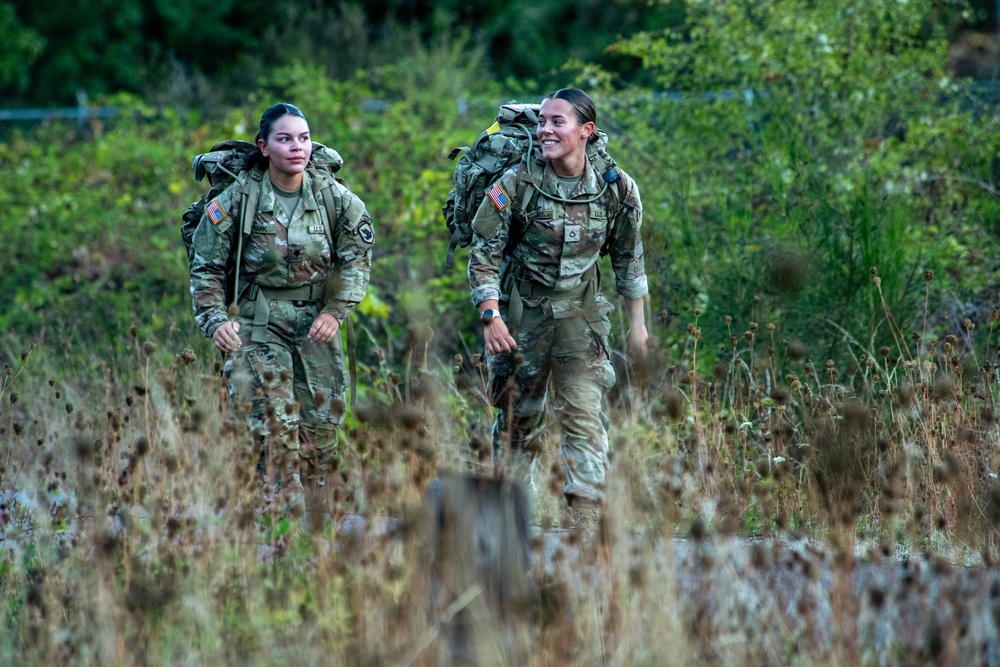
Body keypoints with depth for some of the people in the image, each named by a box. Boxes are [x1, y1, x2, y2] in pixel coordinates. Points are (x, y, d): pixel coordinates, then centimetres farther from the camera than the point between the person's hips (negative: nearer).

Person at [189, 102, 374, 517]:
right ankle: (286, 510, -13)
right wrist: (215, 320, -16)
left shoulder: (332, 196, -4)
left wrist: (335, 311, -5)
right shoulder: (239, 199, -10)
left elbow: (357, 258, 6)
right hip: (259, 323, -3)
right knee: (274, 422, -15)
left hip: (317, 323, 3)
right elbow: (206, 267, -3)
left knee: (322, 422, 4)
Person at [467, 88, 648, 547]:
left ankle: (588, 531, -12)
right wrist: (490, 316, -15)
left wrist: (637, 322, 10)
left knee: (586, 419, -10)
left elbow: (628, 258, 9)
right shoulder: (516, 185, -12)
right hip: (521, 315, -1)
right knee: (518, 419, 8)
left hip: (581, 317, 1)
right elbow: (483, 254, -6)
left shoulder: (617, 190, -5)